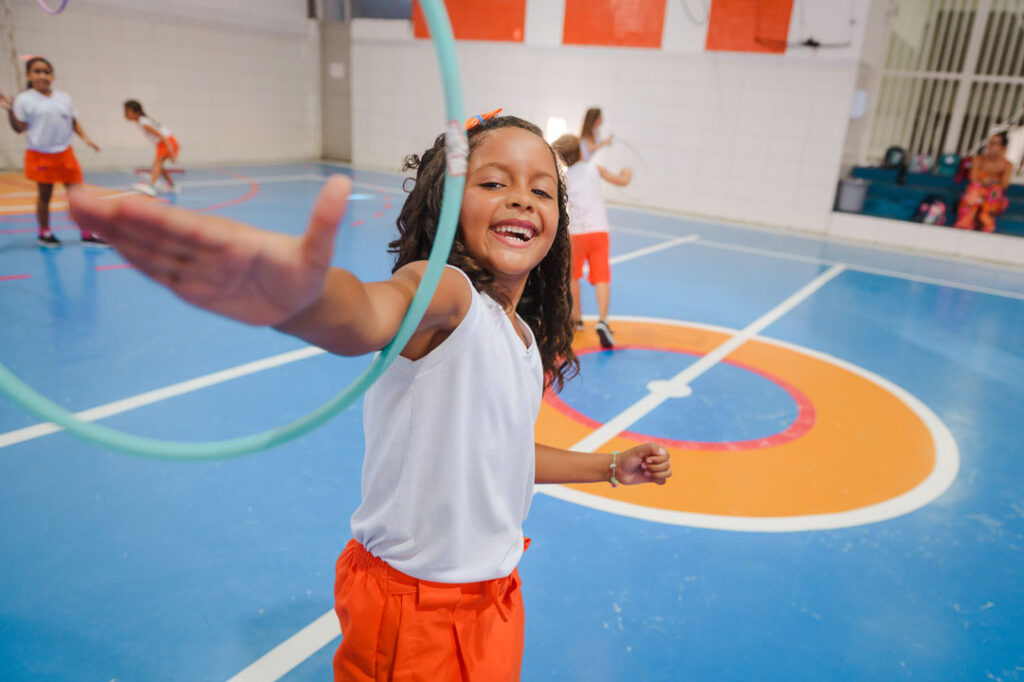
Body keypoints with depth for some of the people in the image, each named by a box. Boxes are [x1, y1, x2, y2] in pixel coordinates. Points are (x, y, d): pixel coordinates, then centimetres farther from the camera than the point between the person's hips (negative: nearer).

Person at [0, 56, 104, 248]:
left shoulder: (64, 98, 7)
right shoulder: (24, 99, -4)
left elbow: (74, 122, 14)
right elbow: (19, 128, -6)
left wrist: (85, 138, 0)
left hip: (65, 154, 3)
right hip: (40, 156, -3)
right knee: (44, 195, 7)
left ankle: (87, 235, 6)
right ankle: (44, 234, 22)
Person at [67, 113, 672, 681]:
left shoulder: (528, 339, 2)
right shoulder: (444, 291, -22)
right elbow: (372, 314, -47)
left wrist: (612, 467, 22)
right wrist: (303, 296, -70)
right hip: (412, 611, -7)